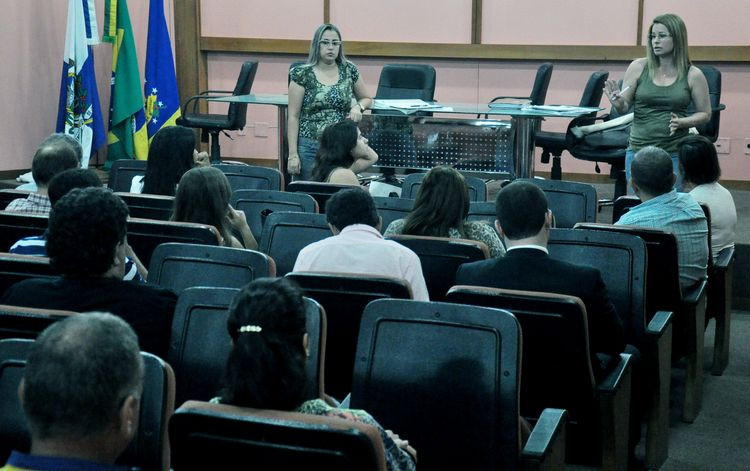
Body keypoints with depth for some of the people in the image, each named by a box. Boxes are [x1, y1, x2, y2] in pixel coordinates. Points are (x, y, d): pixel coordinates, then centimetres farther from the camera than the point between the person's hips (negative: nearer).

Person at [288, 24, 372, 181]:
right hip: (310, 148, -2)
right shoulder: (302, 75, -3)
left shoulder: (349, 71, 5)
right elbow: (293, 116, -3)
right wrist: (293, 154, -8)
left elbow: (367, 98, 20)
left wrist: (358, 107, -4)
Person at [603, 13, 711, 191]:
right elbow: (624, 108, 4)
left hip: (675, 154, -1)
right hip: (638, 150, 1)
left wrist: (681, 122, -11)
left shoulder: (693, 75, -1)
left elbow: (705, 114, 7)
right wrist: (618, 103, -19)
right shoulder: (638, 67, 2)